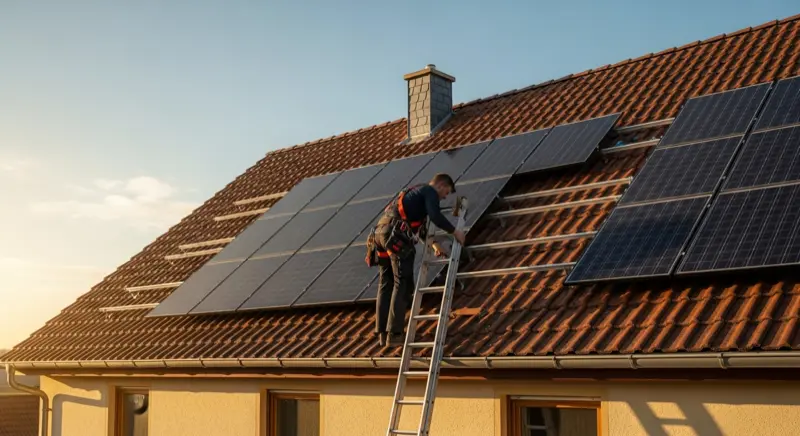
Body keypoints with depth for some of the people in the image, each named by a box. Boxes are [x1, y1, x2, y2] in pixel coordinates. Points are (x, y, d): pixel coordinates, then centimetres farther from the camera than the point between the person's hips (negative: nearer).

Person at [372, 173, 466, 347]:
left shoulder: (417, 192, 33)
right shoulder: (430, 191, 4)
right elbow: (435, 216, -13)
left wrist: (434, 244, 38)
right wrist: (455, 232, 0)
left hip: (381, 231, 9)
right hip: (395, 235, -9)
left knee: (386, 284, 11)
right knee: (403, 284, -6)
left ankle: (383, 333, 12)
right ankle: (394, 334, -10)